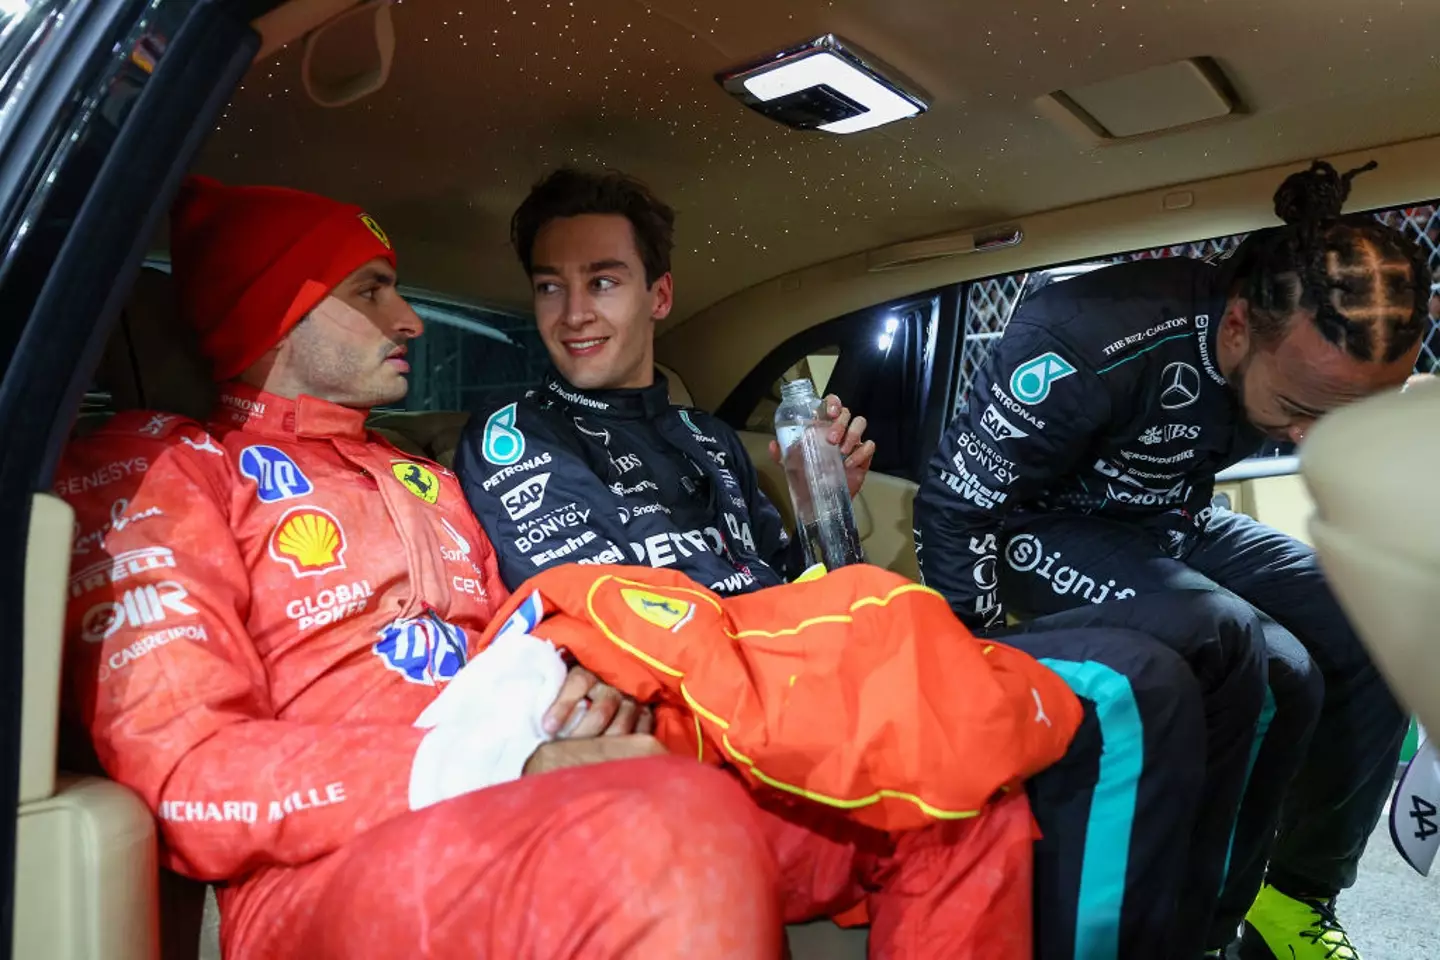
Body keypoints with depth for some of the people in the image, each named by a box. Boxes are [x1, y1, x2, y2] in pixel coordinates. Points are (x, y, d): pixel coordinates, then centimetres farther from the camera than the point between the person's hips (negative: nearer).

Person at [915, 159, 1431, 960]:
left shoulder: (1316, 356, -13)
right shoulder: (1092, 347, -34)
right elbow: (956, 508, -24)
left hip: (1174, 526, 7)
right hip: (1050, 530, -7)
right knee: (1270, 676, -25)